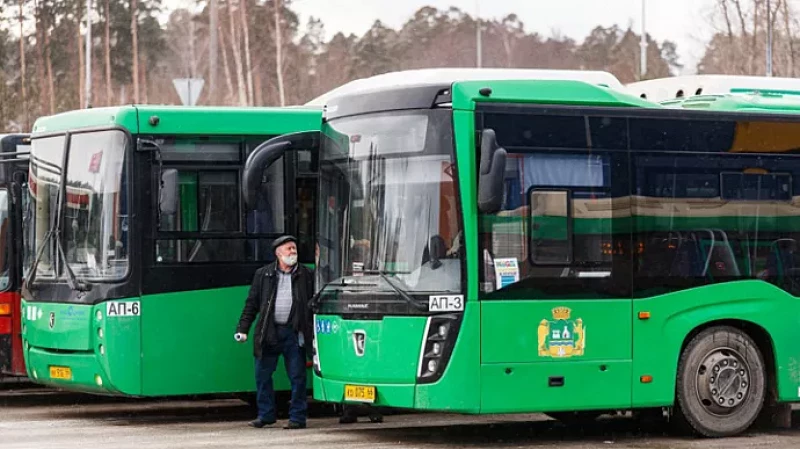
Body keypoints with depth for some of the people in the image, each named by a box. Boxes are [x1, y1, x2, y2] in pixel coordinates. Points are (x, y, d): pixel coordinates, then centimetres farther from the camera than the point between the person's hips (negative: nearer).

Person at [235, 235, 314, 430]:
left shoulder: (306, 275, 7)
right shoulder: (263, 275, 9)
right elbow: (252, 303, 9)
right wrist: (242, 329, 2)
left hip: (294, 333, -1)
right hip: (269, 332, 1)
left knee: (297, 376, -1)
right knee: (262, 374, 4)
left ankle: (297, 417, 8)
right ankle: (266, 414, 17)